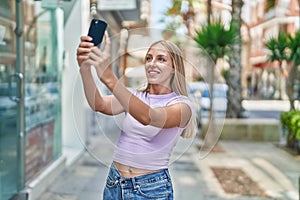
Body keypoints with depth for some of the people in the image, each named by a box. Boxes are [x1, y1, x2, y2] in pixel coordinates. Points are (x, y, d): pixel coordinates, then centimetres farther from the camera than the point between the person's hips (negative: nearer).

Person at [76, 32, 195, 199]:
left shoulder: (183, 105, -9)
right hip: (114, 183, 4)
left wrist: (109, 79, -40)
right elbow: (100, 105, -15)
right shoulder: (134, 97, 5)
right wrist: (85, 68, -32)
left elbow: (148, 118, -30)